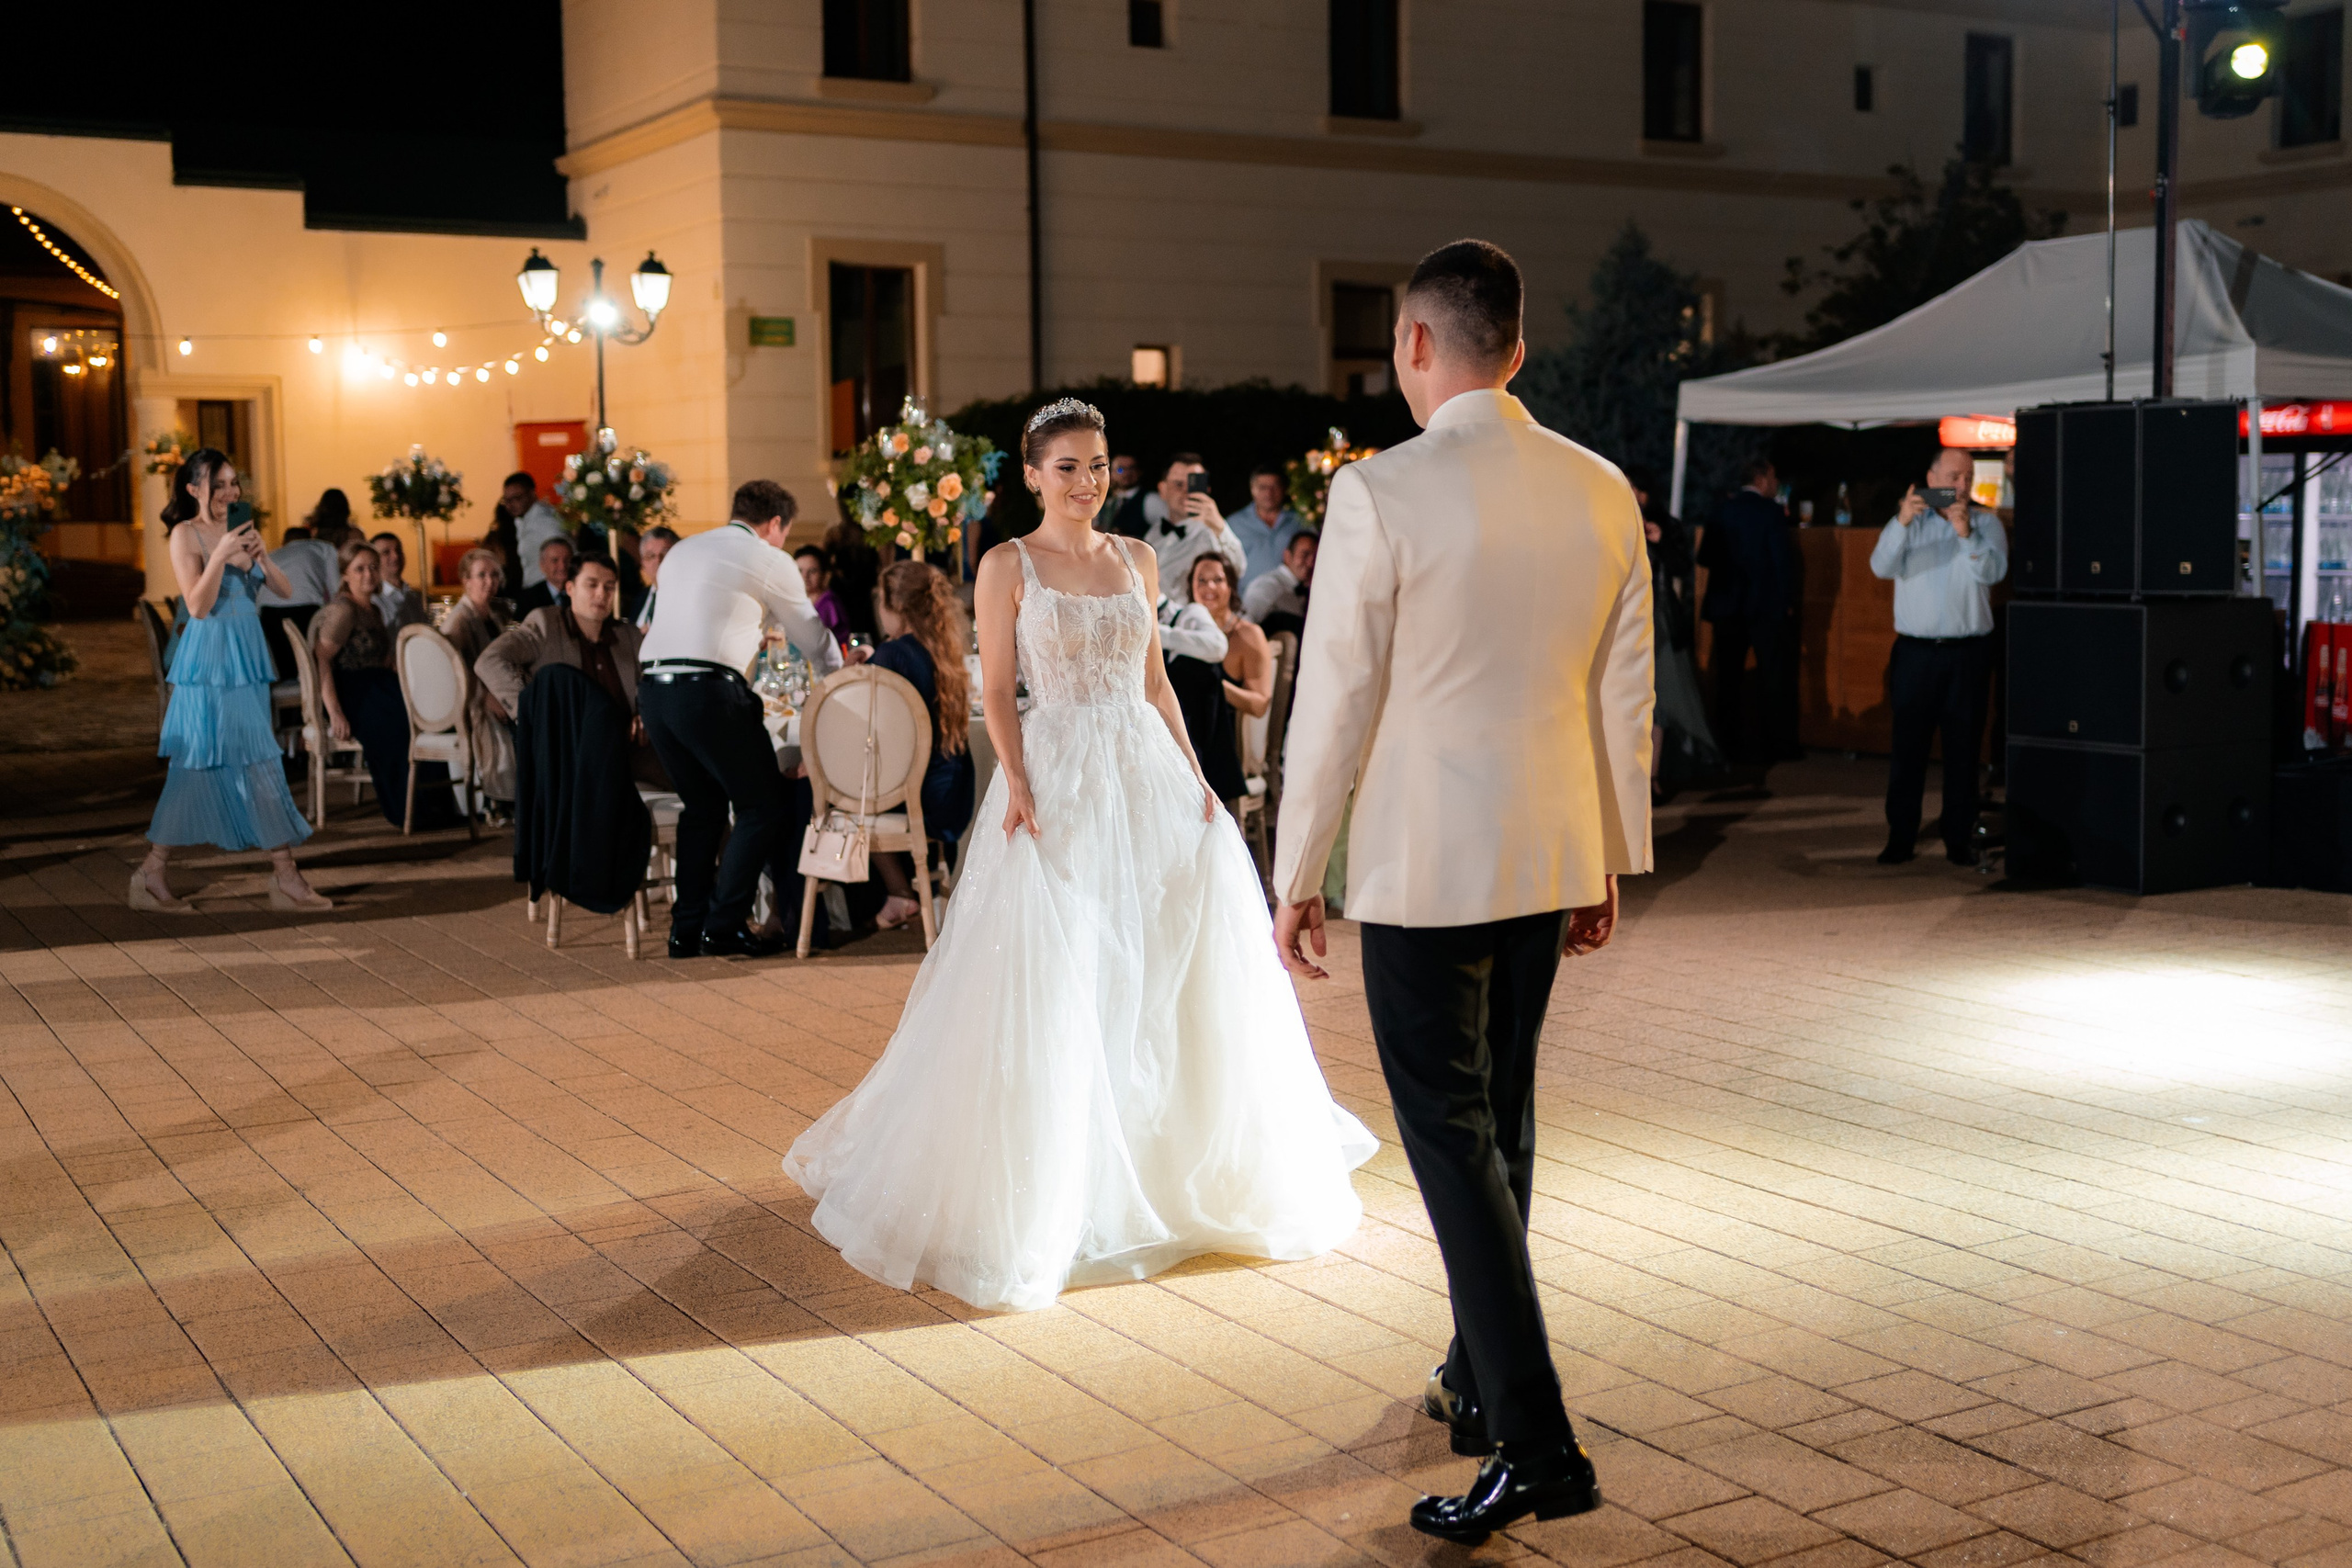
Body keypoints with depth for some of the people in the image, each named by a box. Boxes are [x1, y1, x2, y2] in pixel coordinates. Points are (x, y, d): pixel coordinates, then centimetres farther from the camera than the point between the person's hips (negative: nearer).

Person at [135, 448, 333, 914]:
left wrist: (261, 555, -10)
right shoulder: (185, 535, -7)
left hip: (248, 658, 7)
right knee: (196, 766, -4)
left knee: (260, 765, 7)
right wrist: (221, 555, -23)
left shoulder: (240, 531, 13)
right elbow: (198, 606, -15)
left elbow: (285, 590, 8)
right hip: (208, 661, -7)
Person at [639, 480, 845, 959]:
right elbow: (812, 636, 17)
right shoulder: (770, 561, 7)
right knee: (762, 806, 4)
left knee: (702, 806, 20)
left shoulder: (680, 552, 25)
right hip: (708, 689, -7)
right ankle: (724, 926, 1)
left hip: (653, 687, 7)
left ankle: (686, 928, 18)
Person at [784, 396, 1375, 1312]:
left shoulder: (1136, 560, 12)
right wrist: (1018, 784, -18)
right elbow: (997, 690, -5)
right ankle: (1048, 1192, 8)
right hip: (1058, 781, -5)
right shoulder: (1007, 566, -1)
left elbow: (1155, 680, 15)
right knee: (1049, 986, -4)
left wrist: (1194, 774, 6)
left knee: (1167, 975, 8)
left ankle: (1171, 1163, 27)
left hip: (1148, 777, 5)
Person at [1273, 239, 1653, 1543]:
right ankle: (1480, 1384, 34)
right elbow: (1625, 696, 7)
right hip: (1548, 858, 6)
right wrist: (1610, 859, 17)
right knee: (1501, 1118, 19)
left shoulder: (1379, 493, -14)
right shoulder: (1603, 492, 3)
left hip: (1421, 868, -6)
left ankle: (1537, 1446, -4)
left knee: (1452, 1135, -1)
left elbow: (1335, 699, -12)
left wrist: (1294, 874, -2)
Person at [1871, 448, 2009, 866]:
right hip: (1915, 652, 0)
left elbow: (1994, 572, -11)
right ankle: (1899, 838, 5)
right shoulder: (1908, 521, 7)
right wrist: (1902, 522, -26)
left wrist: (1966, 534, -26)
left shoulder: (1985, 523, 6)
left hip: (1968, 653, 0)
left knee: (1964, 748, 3)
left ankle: (1960, 839, 11)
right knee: (1907, 747, -1)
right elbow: (1882, 567, -10)